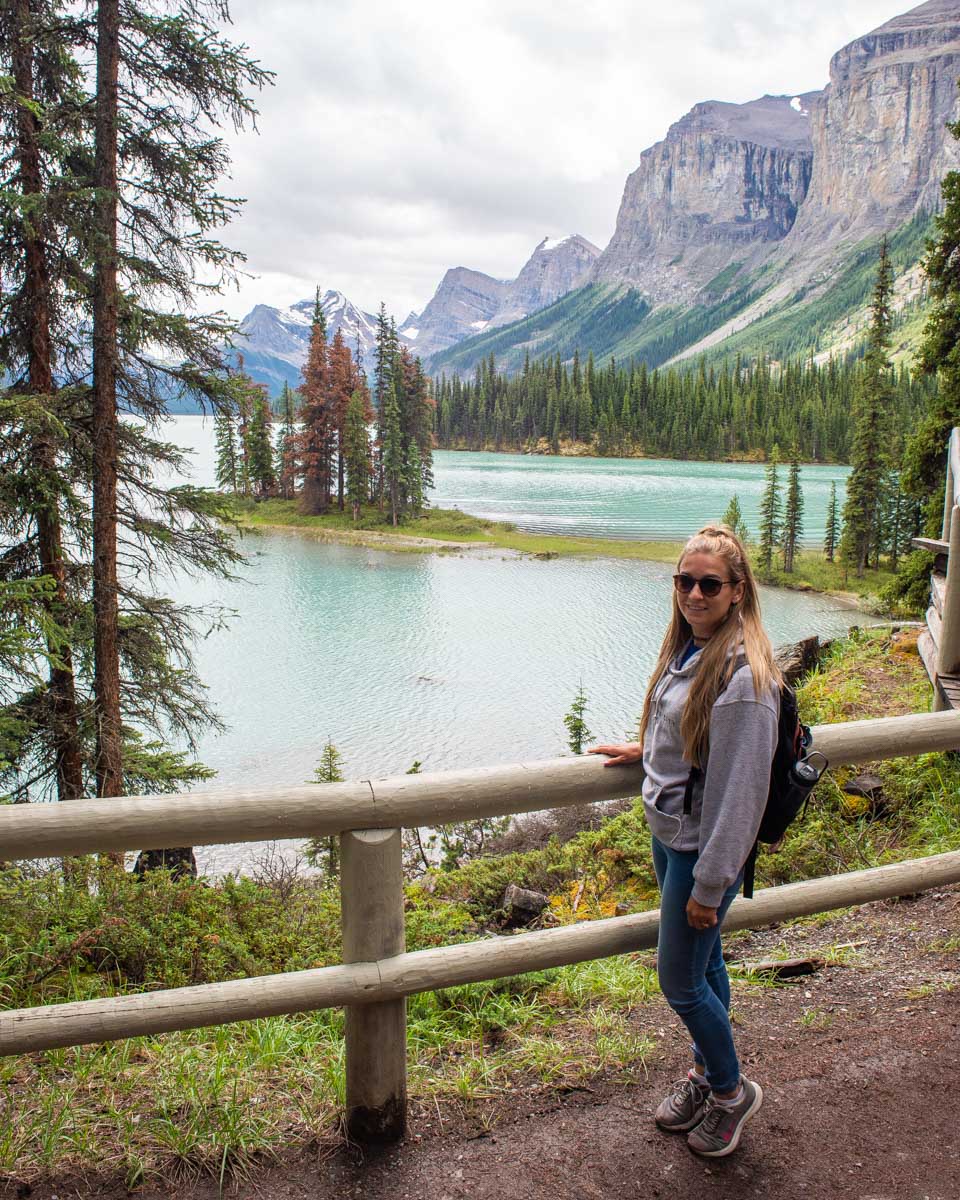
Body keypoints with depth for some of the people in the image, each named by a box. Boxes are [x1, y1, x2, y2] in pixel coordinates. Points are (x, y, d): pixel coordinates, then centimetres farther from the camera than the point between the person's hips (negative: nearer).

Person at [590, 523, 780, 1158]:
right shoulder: (688, 648, 1)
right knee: (704, 961, 22)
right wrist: (647, 750, 14)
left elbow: (740, 790, -24)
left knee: (680, 979, 6)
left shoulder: (744, 676, -26)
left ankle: (731, 1091, 30)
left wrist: (710, 885, -19)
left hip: (705, 847, -8)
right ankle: (706, 1071, 41)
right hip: (669, 833, 8)